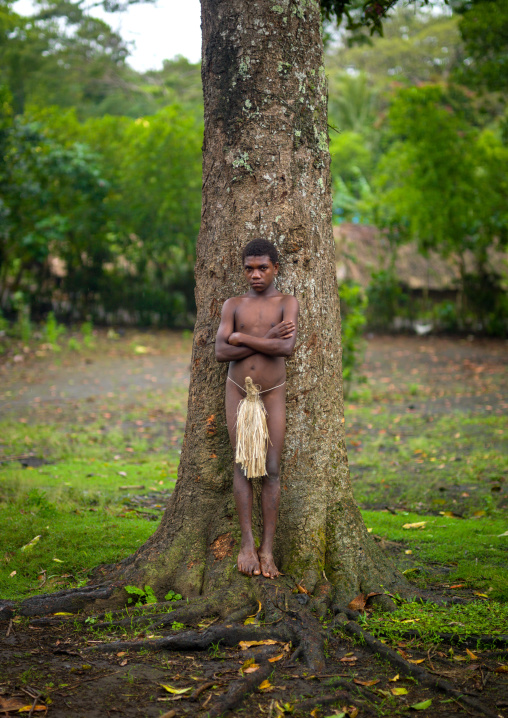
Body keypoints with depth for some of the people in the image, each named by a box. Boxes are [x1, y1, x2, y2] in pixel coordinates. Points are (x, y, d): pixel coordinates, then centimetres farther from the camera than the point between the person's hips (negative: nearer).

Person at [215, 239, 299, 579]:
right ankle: (247, 542, 2)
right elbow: (221, 352, -7)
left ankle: (268, 549, -2)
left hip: (273, 393, -1)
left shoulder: (288, 303, 0)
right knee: (243, 466, -2)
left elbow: (287, 347, -17)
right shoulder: (233, 305, 5)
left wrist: (243, 338, -11)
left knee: (272, 470, -4)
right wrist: (267, 339, -13)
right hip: (238, 391, 2)